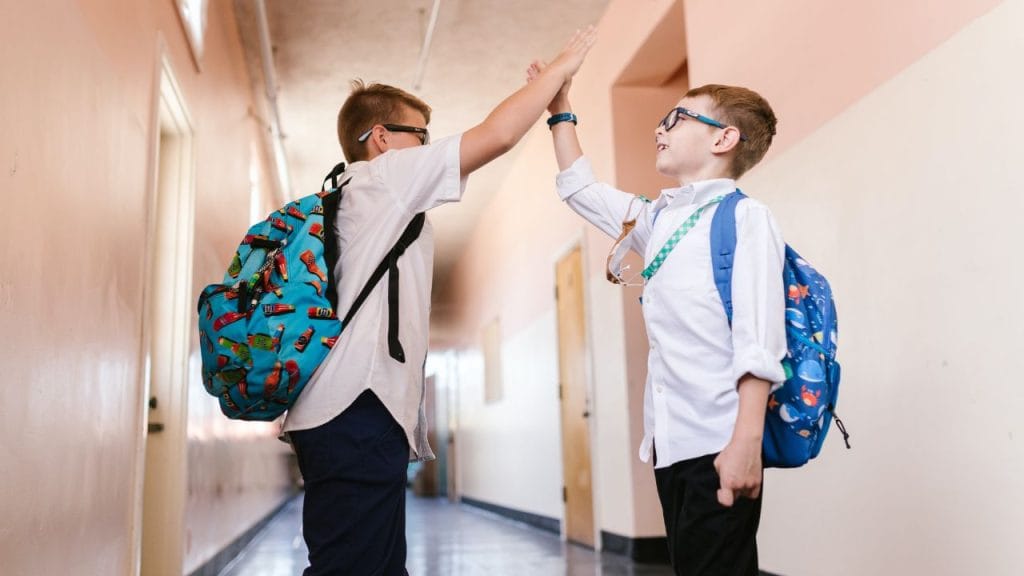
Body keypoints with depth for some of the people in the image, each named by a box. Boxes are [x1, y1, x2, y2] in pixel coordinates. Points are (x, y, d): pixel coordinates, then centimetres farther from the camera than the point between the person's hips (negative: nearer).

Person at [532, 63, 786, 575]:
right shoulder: (658, 219, 16)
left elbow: (758, 341, -14)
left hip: (719, 444, -7)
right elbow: (581, 190, 32)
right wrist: (560, 112, 31)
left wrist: (746, 442, -21)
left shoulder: (745, 217, -6)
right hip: (670, 444, 7)